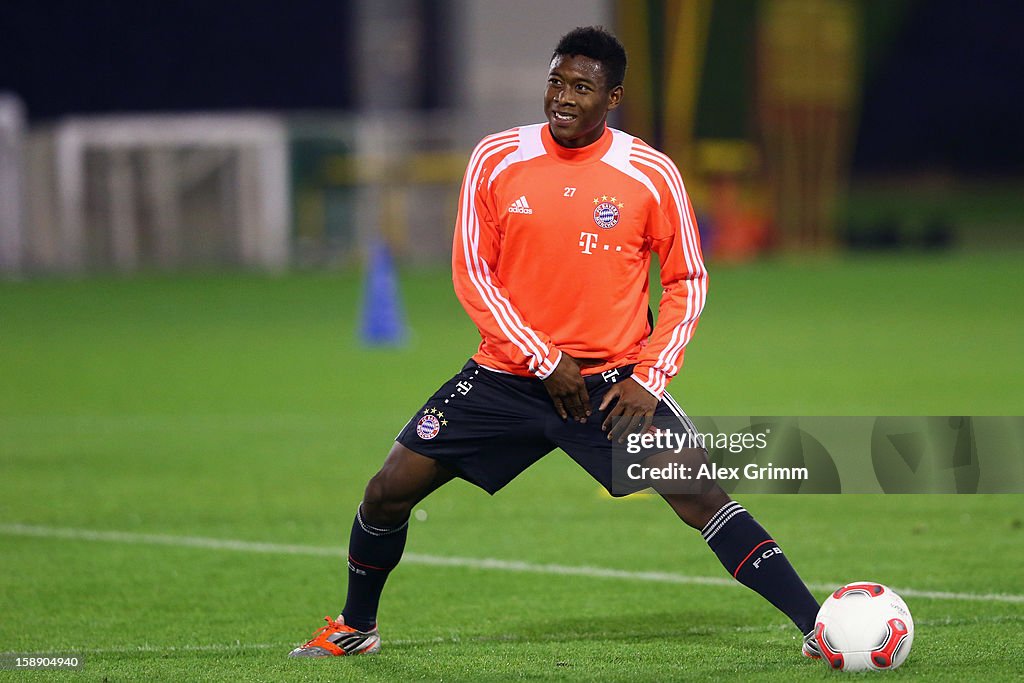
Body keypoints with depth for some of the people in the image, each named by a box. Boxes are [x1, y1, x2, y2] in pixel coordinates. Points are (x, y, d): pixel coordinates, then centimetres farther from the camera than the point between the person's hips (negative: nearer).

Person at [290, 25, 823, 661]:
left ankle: (818, 627, -14)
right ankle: (355, 628, 24)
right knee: (390, 490, -1)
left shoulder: (652, 174, -7)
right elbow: (472, 273, -2)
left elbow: (687, 282, 1)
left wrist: (650, 380, -10)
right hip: (507, 372, 2)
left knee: (703, 497, -18)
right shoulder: (496, 160, -5)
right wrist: (544, 361, -10)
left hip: (615, 381, -2)